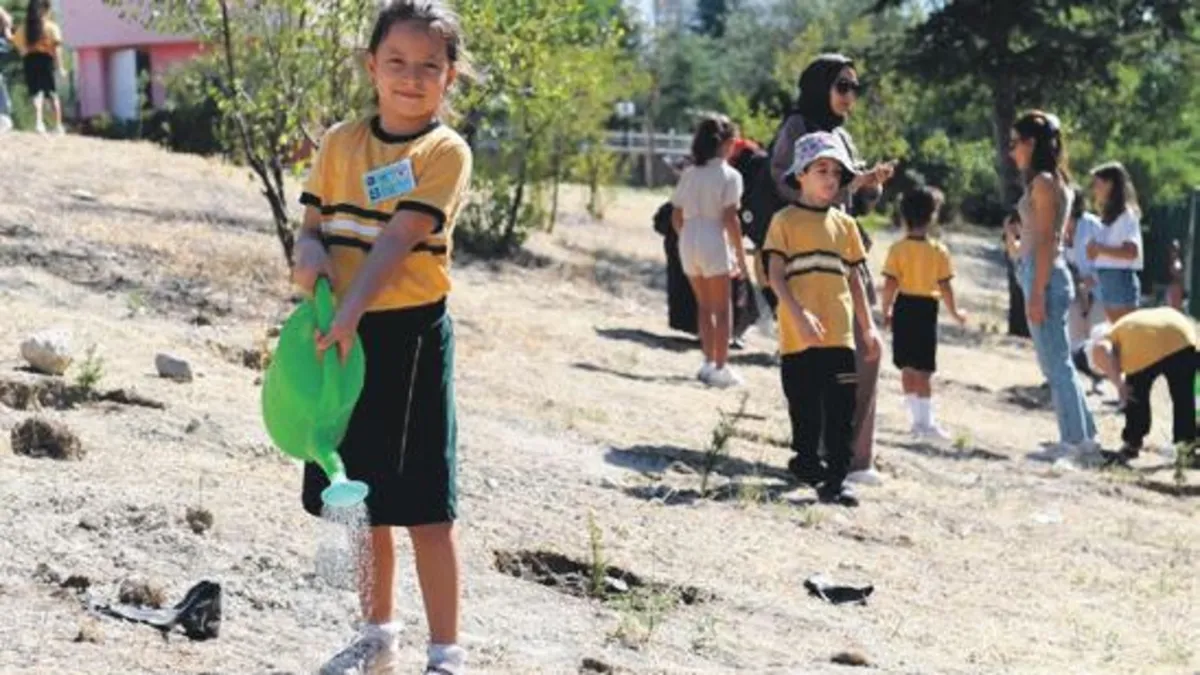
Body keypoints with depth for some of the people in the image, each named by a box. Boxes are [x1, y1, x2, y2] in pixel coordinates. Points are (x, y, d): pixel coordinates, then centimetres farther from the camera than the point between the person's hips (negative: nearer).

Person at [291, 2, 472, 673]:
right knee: (363, 495, 15)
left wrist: (351, 313, -28)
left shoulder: (446, 151, -8)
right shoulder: (340, 143, 8)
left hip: (409, 335, -5)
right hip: (344, 336, 5)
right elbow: (315, 223, 12)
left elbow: (400, 239, -18)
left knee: (425, 505, -3)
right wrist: (310, 254, -12)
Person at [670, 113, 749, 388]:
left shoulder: (689, 174, 8)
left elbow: (676, 217, 9)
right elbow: (730, 219, -12)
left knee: (704, 305, 17)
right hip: (714, 243, -5)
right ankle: (720, 367, 5)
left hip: (688, 243, 5)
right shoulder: (729, 175, -8)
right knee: (722, 308, 5)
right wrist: (740, 257, -7)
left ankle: (709, 362, 18)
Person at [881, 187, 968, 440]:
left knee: (908, 367, 12)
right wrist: (954, 312, 8)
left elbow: (890, 285, -9)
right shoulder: (939, 251, -6)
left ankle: (919, 418, 16)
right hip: (927, 308, -1)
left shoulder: (898, 249, -6)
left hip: (904, 307, 1)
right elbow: (945, 287, -6)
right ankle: (925, 422, 1)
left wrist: (886, 311, 3)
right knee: (923, 369, 2)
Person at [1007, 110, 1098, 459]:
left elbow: (1047, 241, -17)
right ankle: (1082, 436, 18)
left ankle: (1074, 440, -3)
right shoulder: (1051, 181, 16)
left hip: (1044, 277, -10)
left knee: (1055, 363, -6)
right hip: (1046, 277, 10)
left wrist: (1037, 293, -19)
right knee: (1058, 363, 13)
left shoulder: (1044, 182, -12)